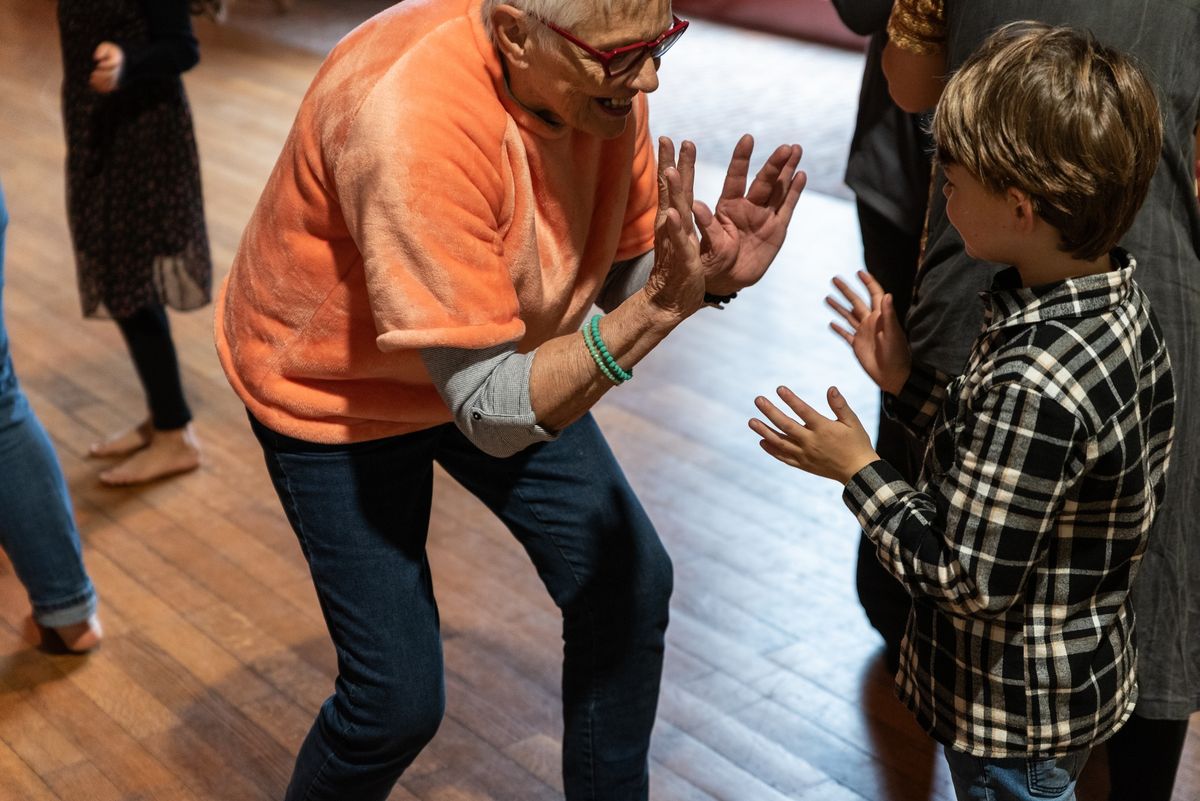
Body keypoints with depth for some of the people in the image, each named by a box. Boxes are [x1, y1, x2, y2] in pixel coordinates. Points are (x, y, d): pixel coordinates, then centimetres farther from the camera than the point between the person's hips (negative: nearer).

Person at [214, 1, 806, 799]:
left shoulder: (604, 76, -18)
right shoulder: (415, 124, -38)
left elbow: (620, 280, -6)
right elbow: (491, 412, -36)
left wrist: (706, 273, -27)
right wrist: (659, 309, -45)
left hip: (504, 355, 6)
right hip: (334, 390, -6)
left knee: (628, 582, 6)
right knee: (399, 699, -4)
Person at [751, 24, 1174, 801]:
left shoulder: (1036, 381, -36)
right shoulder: (1114, 299, -7)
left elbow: (969, 580, -27)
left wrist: (860, 472, -16)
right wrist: (907, 380, 2)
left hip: (1018, 714, -8)